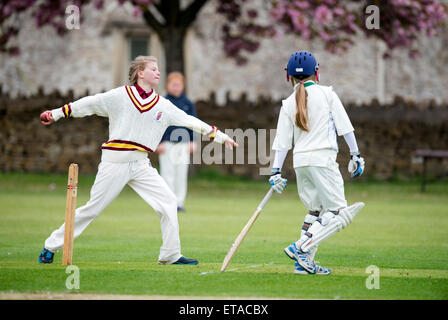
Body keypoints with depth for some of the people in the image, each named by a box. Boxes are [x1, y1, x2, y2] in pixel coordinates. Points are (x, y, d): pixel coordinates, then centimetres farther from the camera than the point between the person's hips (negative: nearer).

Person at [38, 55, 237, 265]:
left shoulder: (163, 105, 12)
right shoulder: (120, 95, 1)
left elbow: (190, 121, 13)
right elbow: (89, 104, 5)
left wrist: (220, 136, 11)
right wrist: (56, 114, 3)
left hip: (141, 165, 4)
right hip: (115, 162, -4)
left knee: (167, 201, -6)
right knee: (92, 209, -5)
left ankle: (170, 255, 3)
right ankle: (51, 246, 7)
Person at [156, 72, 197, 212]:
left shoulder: (188, 104, 9)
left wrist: (192, 141, 4)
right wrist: (159, 142, -7)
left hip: (183, 142, 2)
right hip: (167, 143, -2)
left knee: (181, 173, 1)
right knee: (167, 173, -4)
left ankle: (180, 202, 8)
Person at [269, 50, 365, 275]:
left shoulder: (289, 103, 9)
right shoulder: (326, 94, 1)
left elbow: (282, 142, 5)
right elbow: (344, 127, -2)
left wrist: (276, 171, 5)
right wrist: (355, 154, 3)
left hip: (299, 162, 5)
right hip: (322, 158, -5)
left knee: (315, 210, 17)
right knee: (338, 212, -3)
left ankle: (305, 262, 9)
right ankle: (300, 248, -18)